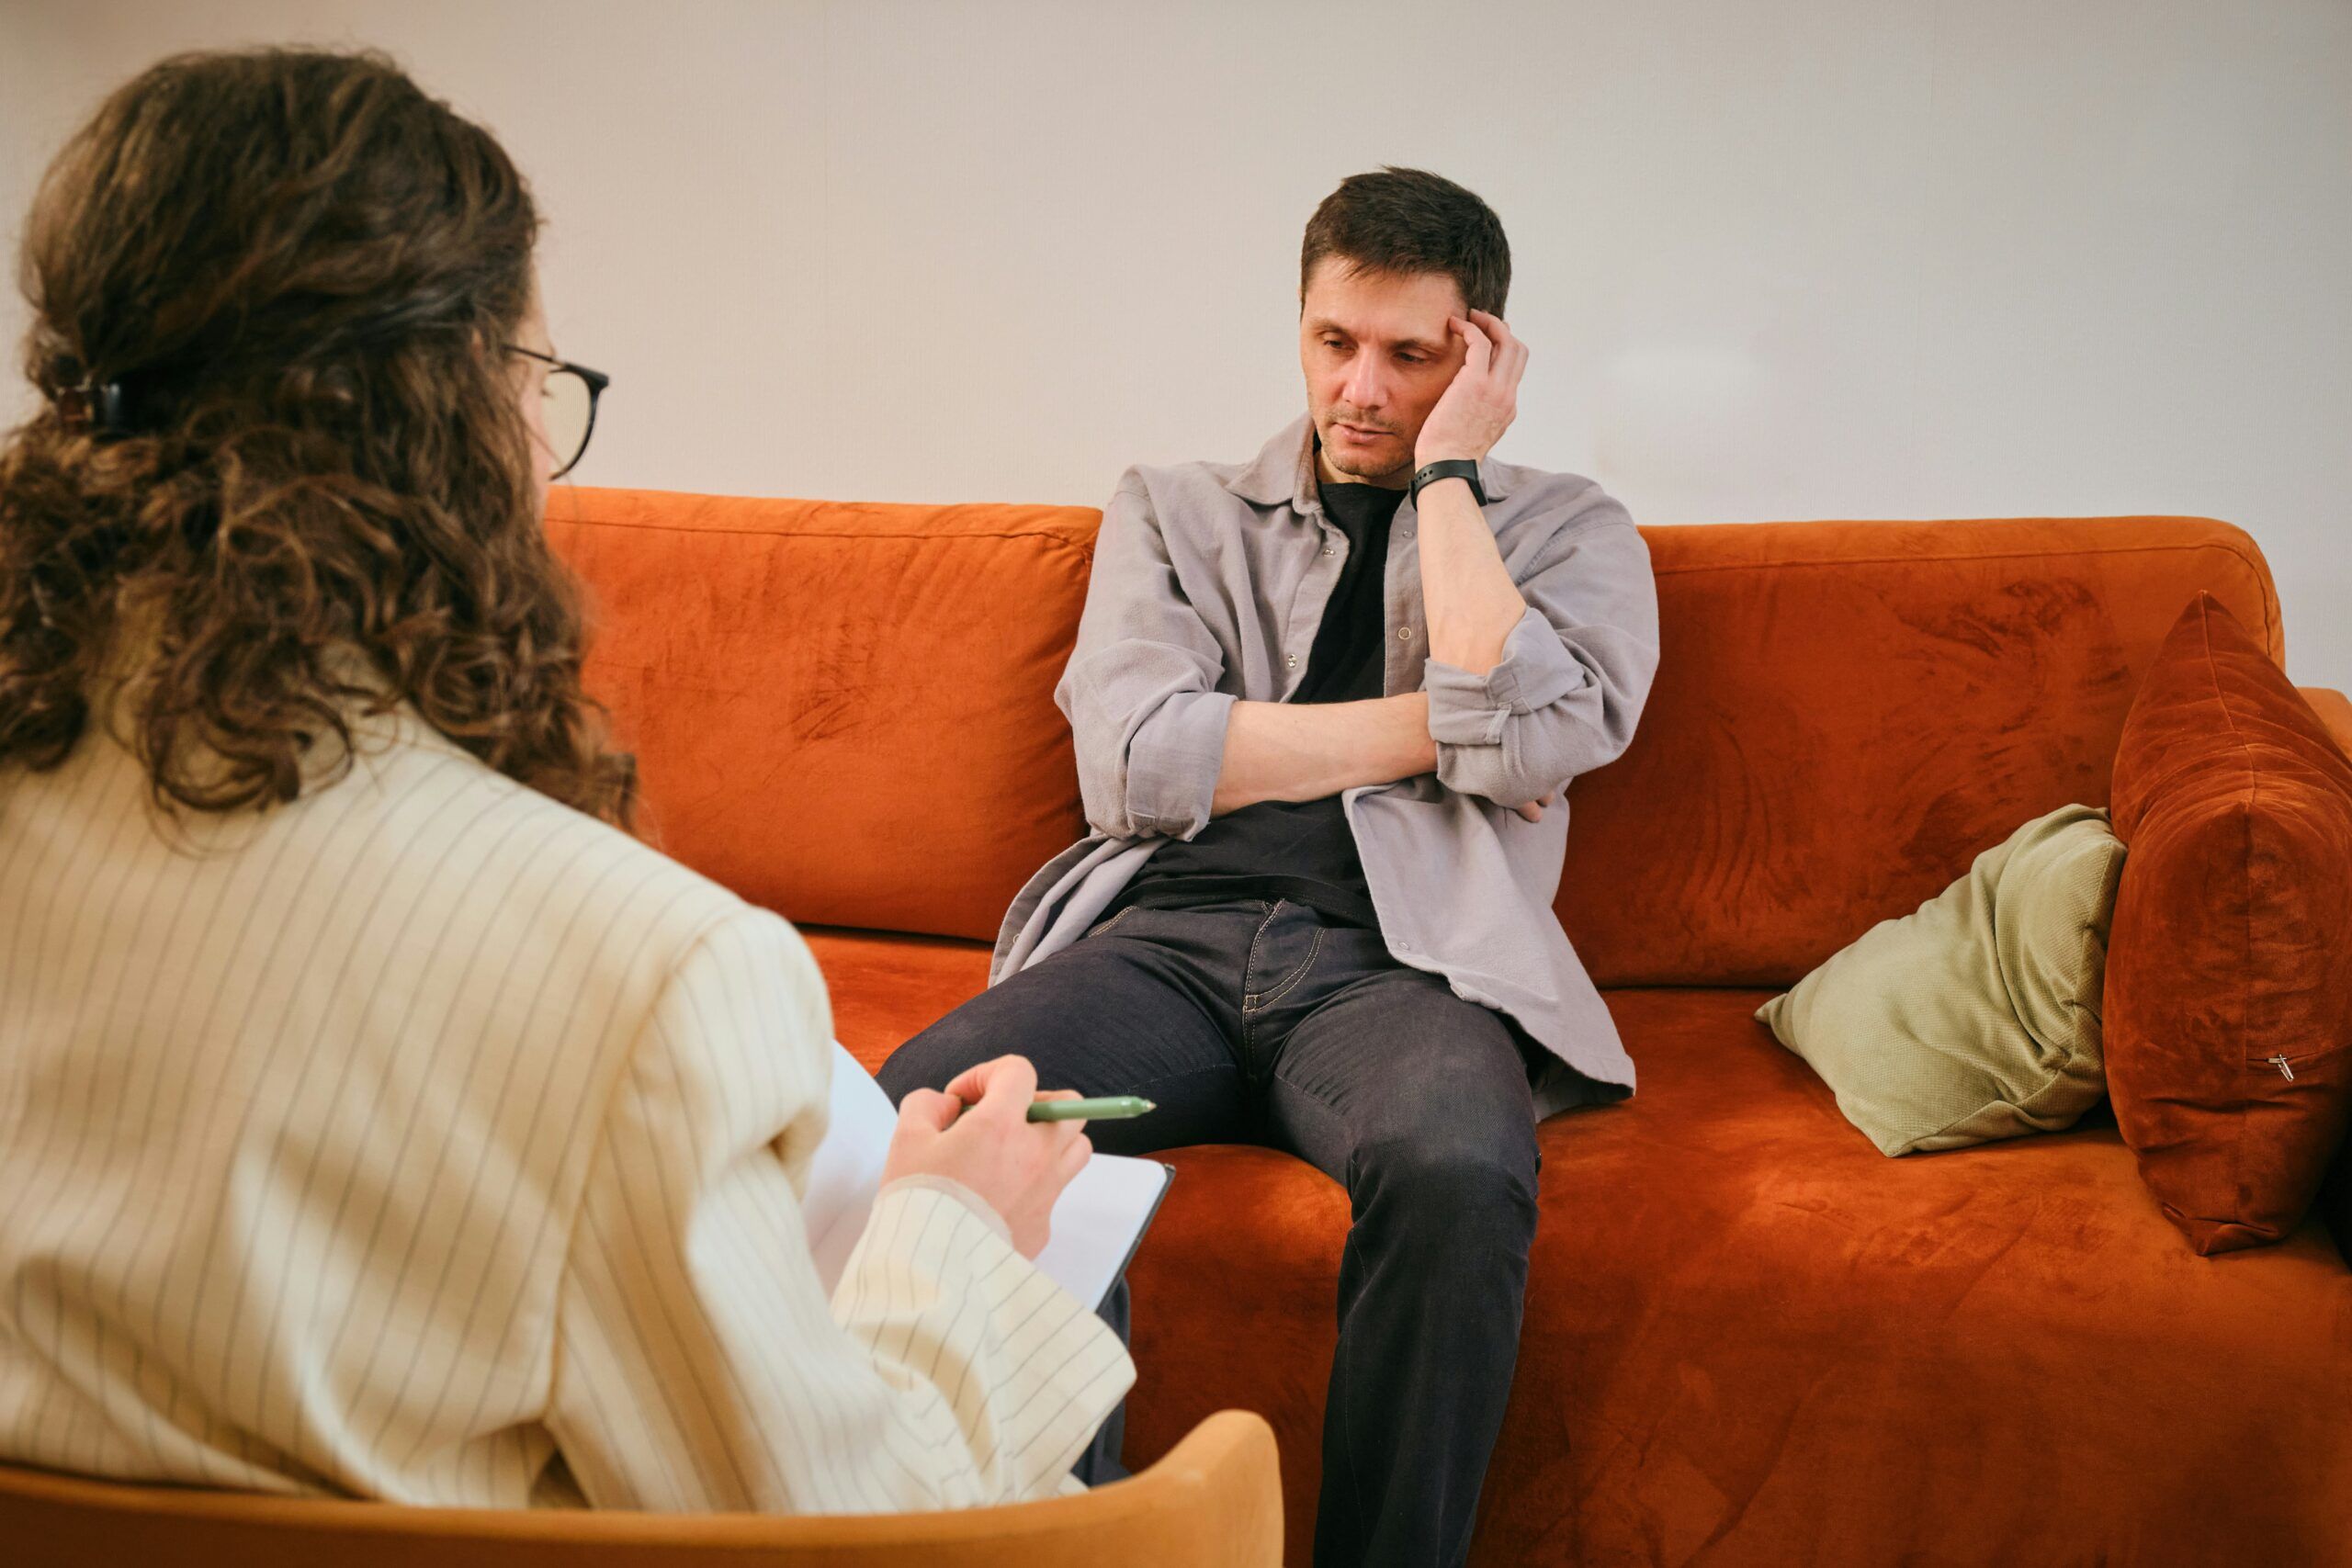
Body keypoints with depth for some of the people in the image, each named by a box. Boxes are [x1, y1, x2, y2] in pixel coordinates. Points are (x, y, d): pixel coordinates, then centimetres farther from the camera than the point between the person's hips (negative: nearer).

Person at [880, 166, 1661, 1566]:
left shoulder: (1565, 530, 19)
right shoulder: (1174, 511, 22)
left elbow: (1533, 737, -5)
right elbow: (1136, 762, 3)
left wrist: (1447, 467, 4)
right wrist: (1437, 725, 2)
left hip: (1398, 963, -1)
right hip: (1167, 940, 2)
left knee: (1460, 1172, -38)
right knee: (915, 1116, -30)